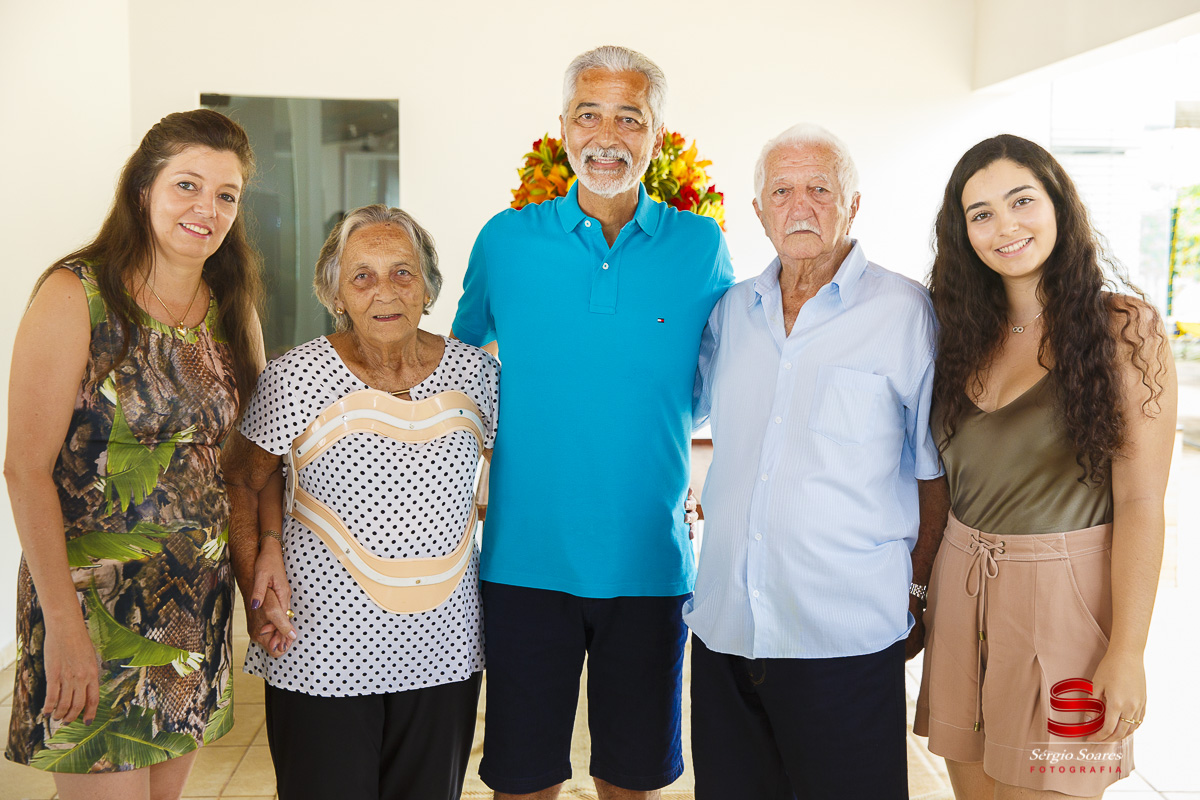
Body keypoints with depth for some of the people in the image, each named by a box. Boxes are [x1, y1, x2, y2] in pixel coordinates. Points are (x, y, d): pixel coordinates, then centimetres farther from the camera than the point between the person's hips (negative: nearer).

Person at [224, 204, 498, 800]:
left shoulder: (474, 371, -1)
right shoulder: (295, 379, -9)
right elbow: (241, 483, 2)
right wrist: (255, 591, -6)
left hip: (443, 653, 3)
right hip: (321, 651, -2)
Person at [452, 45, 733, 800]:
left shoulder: (702, 247, 0)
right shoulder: (505, 240, 1)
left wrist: (650, 426, 1)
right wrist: (503, 440, 6)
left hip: (649, 559, 0)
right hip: (526, 553, 0)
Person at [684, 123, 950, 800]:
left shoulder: (906, 312, -3)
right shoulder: (731, 312, 8)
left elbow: (935, 470, 1)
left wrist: (919, 592, 2)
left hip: (847, 638, -4)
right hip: (725, 627, 4)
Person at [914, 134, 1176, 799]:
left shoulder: (1124, 329, -8)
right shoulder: (966, 333, 8)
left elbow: (1141, 501, -11)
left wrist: (1127, 651, -14)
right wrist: (919, 588, 9)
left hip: (1066, 594, -4)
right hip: (961, 588, 5)